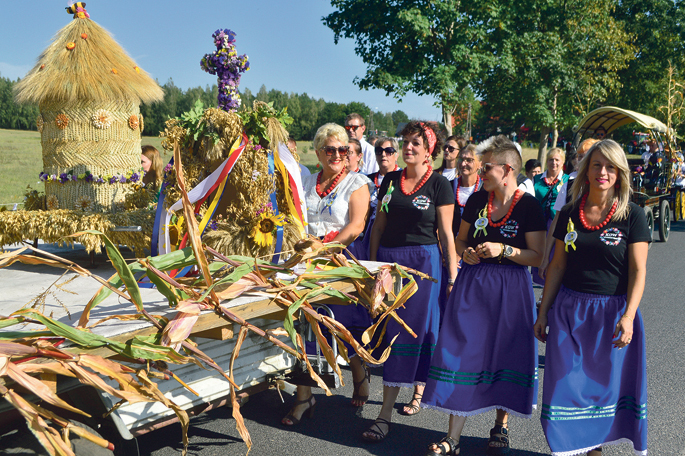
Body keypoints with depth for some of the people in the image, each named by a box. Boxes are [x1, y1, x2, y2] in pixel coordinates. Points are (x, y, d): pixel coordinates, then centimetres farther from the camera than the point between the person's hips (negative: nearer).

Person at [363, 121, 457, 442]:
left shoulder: (439, 185, -3)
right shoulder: (390, 181, 10)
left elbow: (446, 234, -4)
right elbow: (378, 225, 13)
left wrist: (452, 278, -6)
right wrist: (373, 263, 9)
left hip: (423, 261, -4)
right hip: (388, 259, 4)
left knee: (417, 328, -1)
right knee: (391, 330, 6)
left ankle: (419, 391, 13)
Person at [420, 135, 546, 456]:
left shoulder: (529, 206, -6)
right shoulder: (476, 200, 7)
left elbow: (537, 256, -7)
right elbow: (460, 240, 18)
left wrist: (504, 250, -19)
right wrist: (466, 253, -3)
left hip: (510, 288, -3)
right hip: (472, 284, 3)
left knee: (505, 355, 2)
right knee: (461, 352, -2)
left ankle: (501, 426, 25)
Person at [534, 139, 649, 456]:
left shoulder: (632, 215, -5)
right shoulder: (570, 213, 3)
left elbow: (638, 270, -8)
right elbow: (557, 266, 7)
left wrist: (628, 316, -18)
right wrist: (543, 312, 6)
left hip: (613, 310, -2)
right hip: (569, 310, 2)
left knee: (604, 384, 8)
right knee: (567, 384, 4)